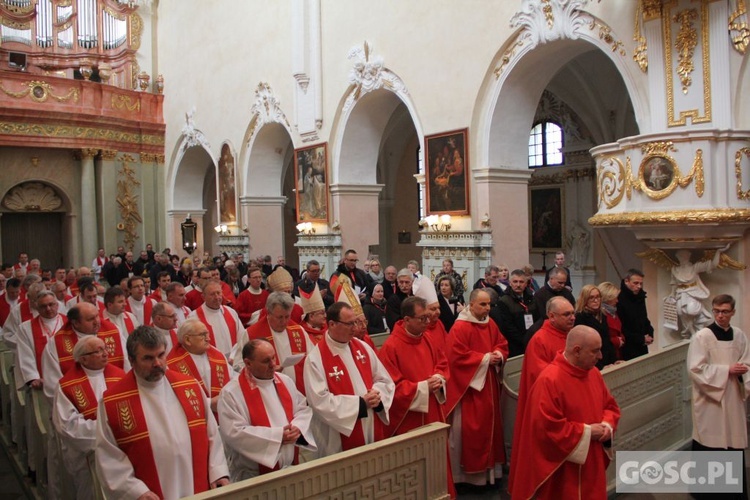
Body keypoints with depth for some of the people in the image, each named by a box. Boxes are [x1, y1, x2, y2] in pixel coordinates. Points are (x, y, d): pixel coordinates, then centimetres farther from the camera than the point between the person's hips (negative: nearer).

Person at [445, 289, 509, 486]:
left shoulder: (491, 325, 6)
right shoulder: (460, 328, -17)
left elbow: (502, 345, 15)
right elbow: (457, 357, -22)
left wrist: (499, 356, -8)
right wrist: (485, 359, -19)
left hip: (490, 384, 8)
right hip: (469, 386, -8)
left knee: (491, 422, 15)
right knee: (472, 428, 0)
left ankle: (490, 467, 29)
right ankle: (472, 470, 13)